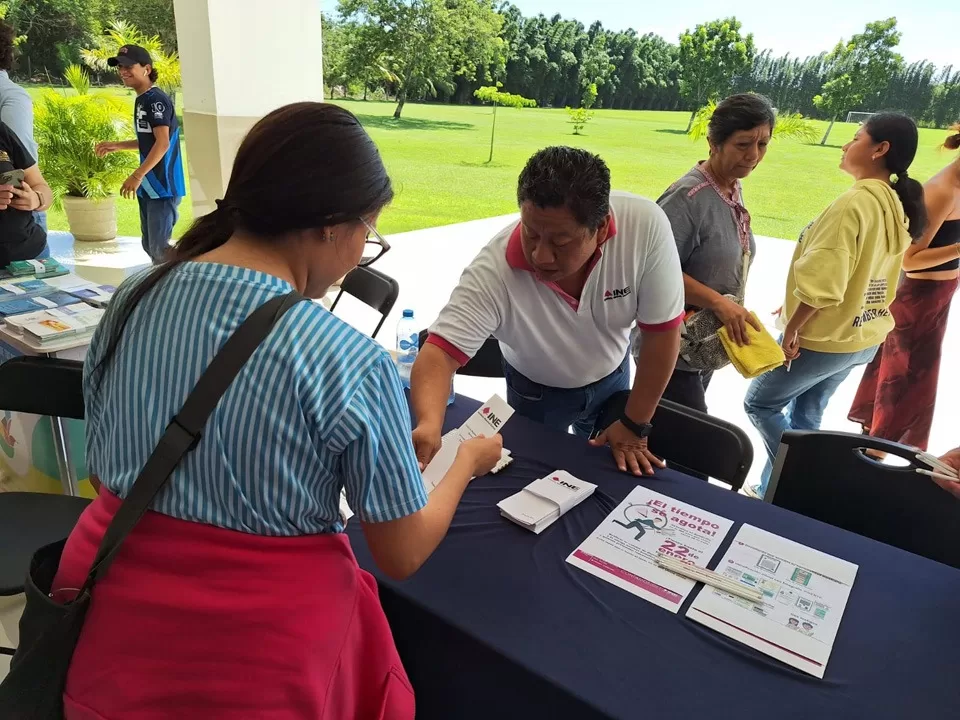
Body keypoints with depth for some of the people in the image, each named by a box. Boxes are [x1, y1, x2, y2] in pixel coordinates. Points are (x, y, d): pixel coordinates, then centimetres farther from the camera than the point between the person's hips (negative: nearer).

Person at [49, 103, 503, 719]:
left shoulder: (132, 301, -6)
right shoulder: (351, 363, -24)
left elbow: (101, 470, 8)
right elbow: (403, 555, -12)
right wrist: (470, 460, 4)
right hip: (259, 657, -5)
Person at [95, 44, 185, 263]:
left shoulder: (156, 100, -12)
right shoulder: (141, 100, 16)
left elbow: (162, 143, -21)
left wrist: (137, 176, -22)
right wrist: (116, 146, 21)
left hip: (163, 186, -10)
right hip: (149, 186, 10)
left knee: (160, 248, -10)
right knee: (149, 246, 14)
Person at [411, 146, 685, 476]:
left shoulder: (646, 225, -35)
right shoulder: (494, 270, -38)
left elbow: (661, 331, -25)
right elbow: (441, 351, -38)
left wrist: (635, 425, -18)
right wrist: (429, 423, -60)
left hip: (612, 374, 2)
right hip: (535, 389, -2)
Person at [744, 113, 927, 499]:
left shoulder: (854, 202, -24)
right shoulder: (897, 207, 5)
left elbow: (821, 281, -30)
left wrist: (793, 328, -16)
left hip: (822, 339, -9)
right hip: (863, 337, 9)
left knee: (759, 403, 10)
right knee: (807, 415, 19)